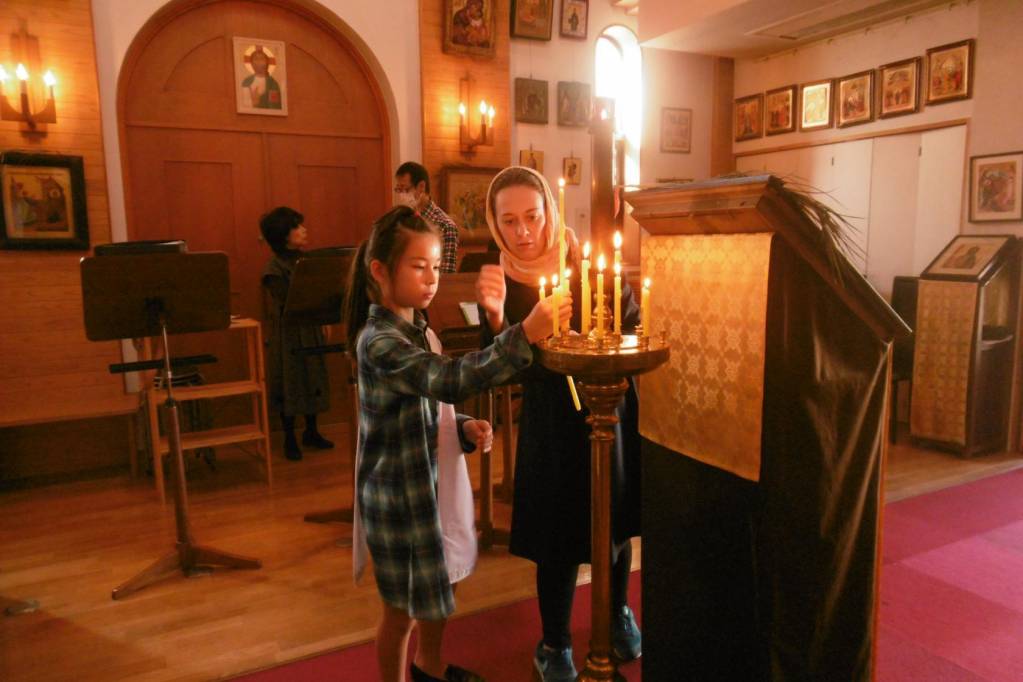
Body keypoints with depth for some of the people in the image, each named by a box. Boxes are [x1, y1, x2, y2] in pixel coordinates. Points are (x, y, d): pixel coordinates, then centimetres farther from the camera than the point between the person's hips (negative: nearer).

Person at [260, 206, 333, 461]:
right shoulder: (275, 267, -12)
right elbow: (284, 304, -20)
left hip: (310, 329, 6)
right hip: (287, 333, -6)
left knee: (313, 378, 13)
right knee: (289, 382, 3)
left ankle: (311, 432, 28)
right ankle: (289, 439, 17)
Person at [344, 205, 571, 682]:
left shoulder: (421, 330, 5)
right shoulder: (378, 342, -24)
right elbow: (451, 380, -39)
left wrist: (464, 428, -5)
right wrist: (524, 335, -44)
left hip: (434, 480, 9)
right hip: (400, 493, -9)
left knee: (439, 587, 26)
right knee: (403, 608, 10)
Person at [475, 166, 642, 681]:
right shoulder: (500, 283, -8)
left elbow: (634, 327, 4)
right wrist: (495, 316, -33)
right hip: (551, 422, -2)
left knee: (617, 520, 19)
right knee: (560, 534, 8)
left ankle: (618, 613, 48)